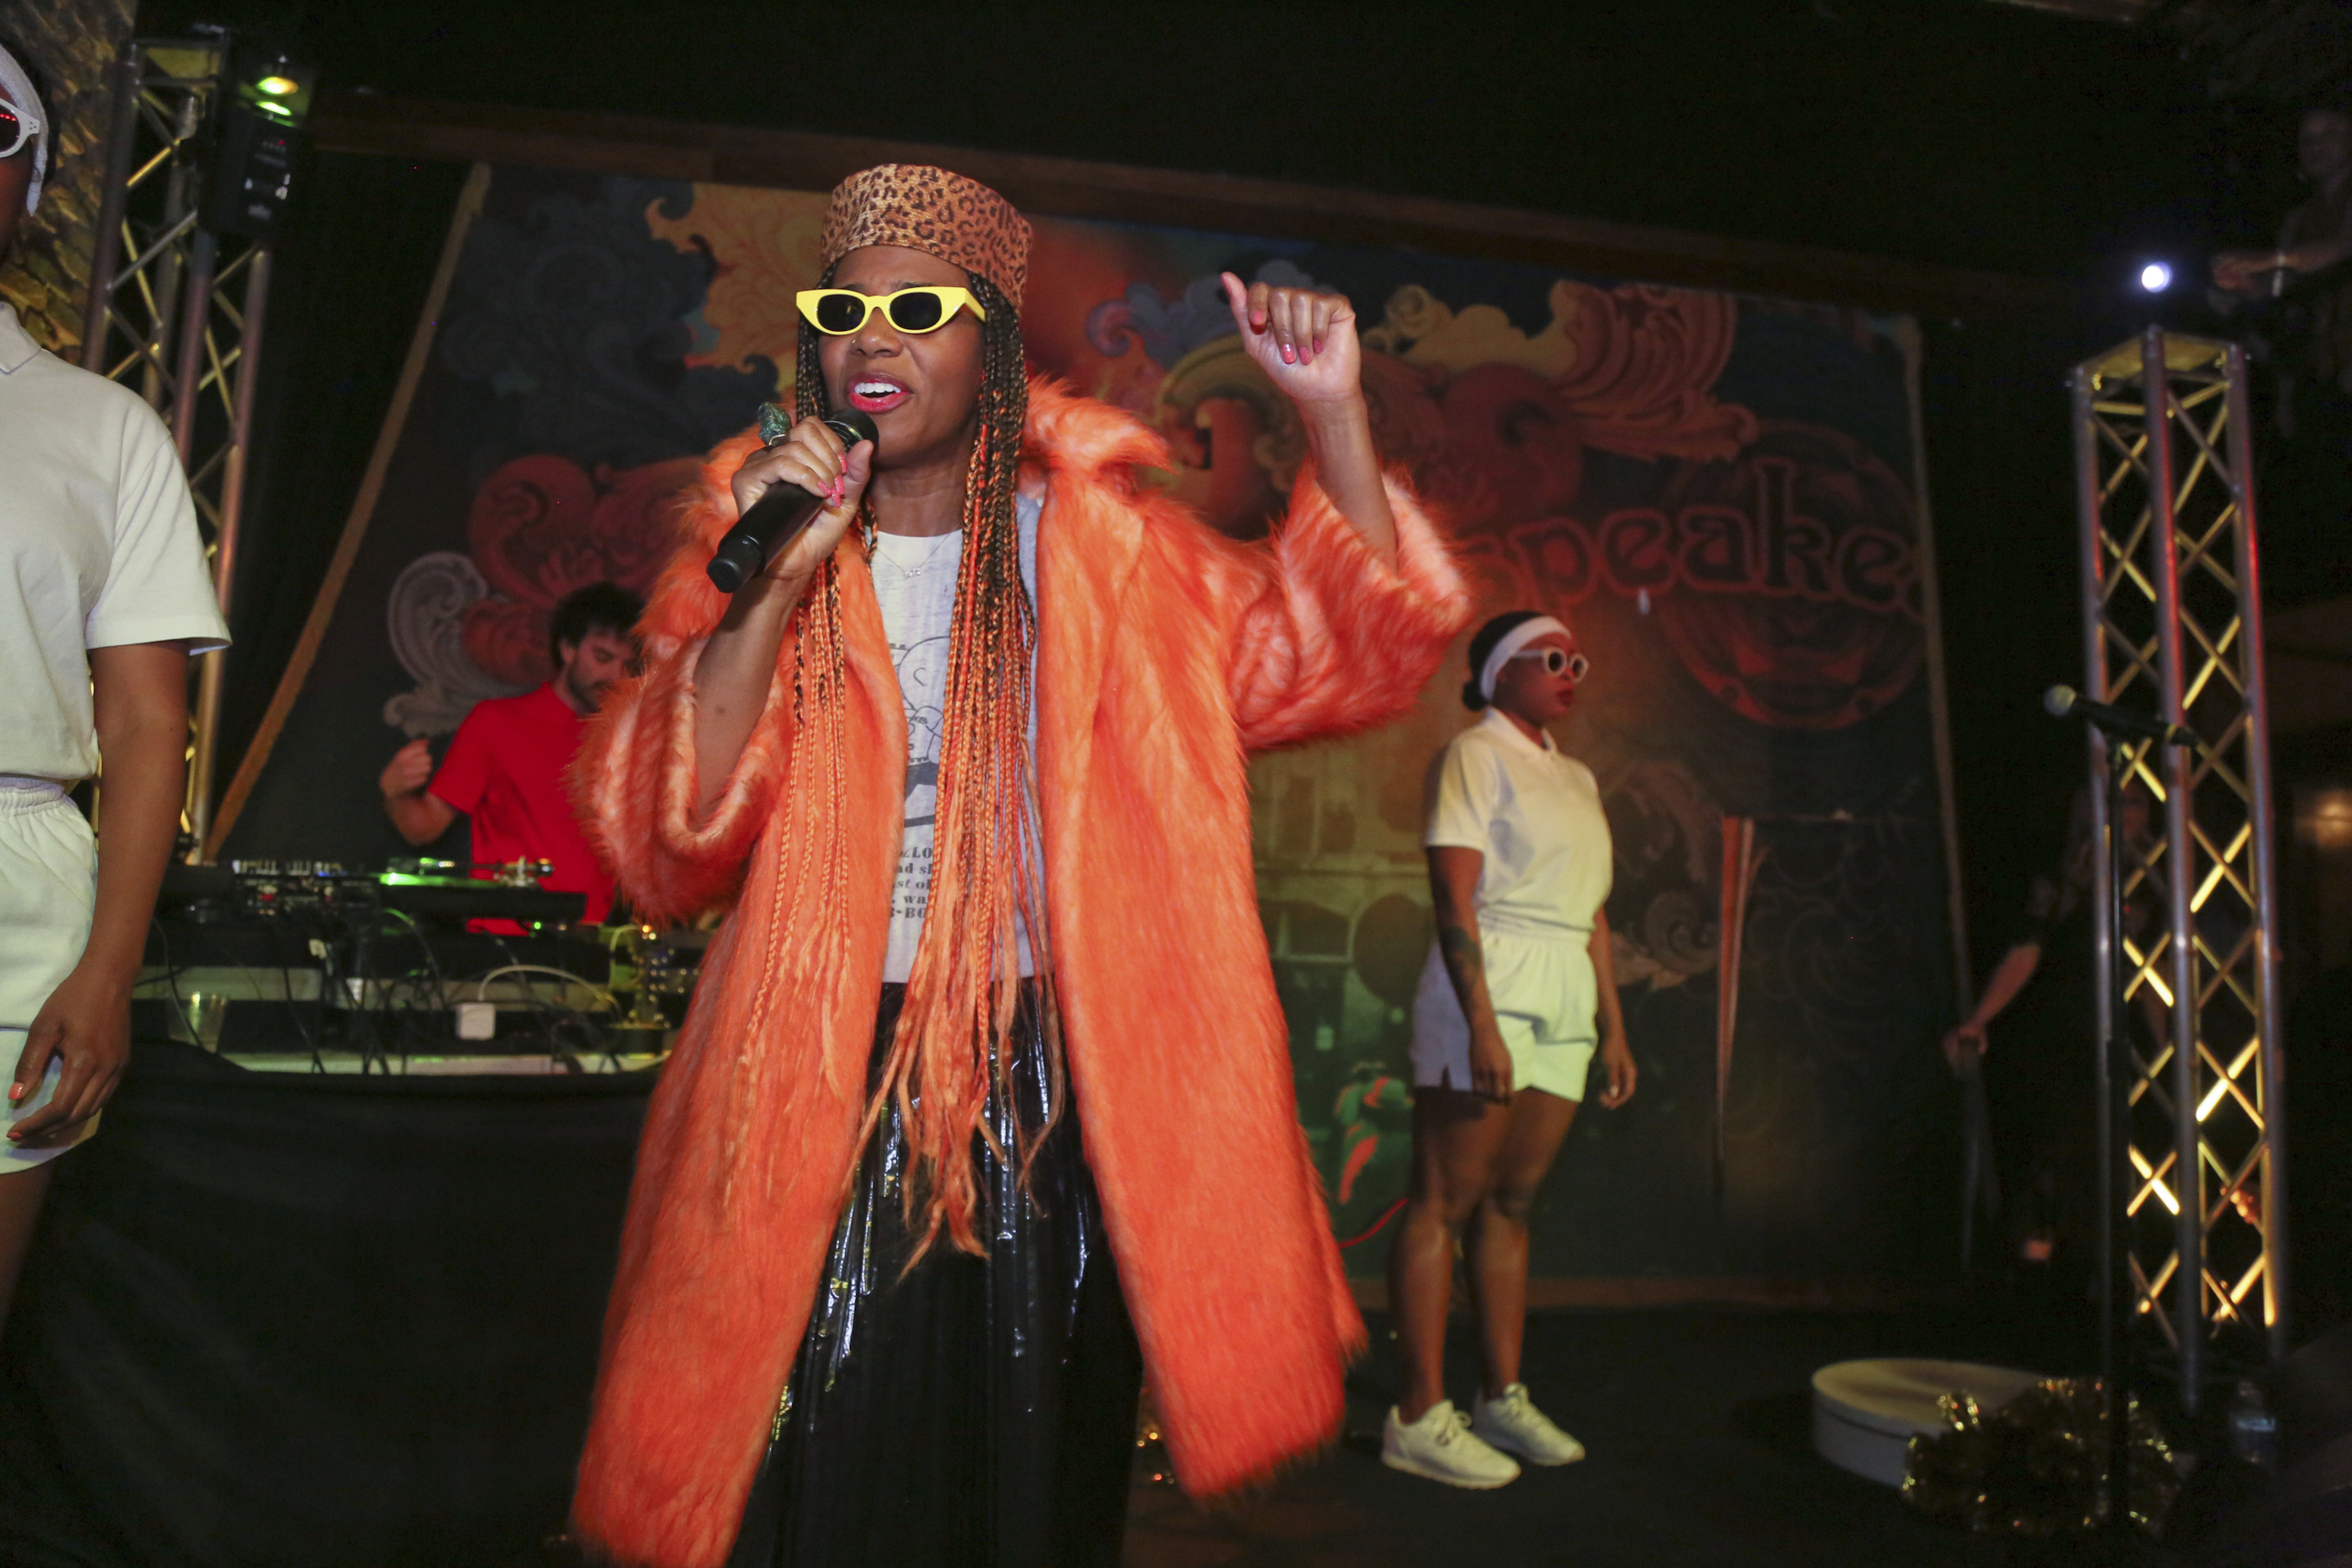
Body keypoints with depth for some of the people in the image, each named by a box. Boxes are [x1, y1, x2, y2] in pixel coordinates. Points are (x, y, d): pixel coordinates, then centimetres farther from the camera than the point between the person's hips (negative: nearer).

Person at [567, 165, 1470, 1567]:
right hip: (820, 1099, 0)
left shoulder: (1099, 546, 3)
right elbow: (668, 849, -9)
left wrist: (1332, 410, -9)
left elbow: (1347, 653, 2)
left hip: (1054, 1100, 1)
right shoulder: (760, 537, 2)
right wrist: (774, 589, -20)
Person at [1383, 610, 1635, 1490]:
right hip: (1489, 988, -7)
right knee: (1444, 1203, -5)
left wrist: (1613, 1027, 16)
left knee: (1511, 1203, 11)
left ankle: (1504, 1399, 18)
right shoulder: (1474, 754, -2)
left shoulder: (1576, 778, 22)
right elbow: (1454, 897, -12)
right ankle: (1418, 1418, 0)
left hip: (1565, 1009, 8)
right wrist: (1481, 1022, -20)